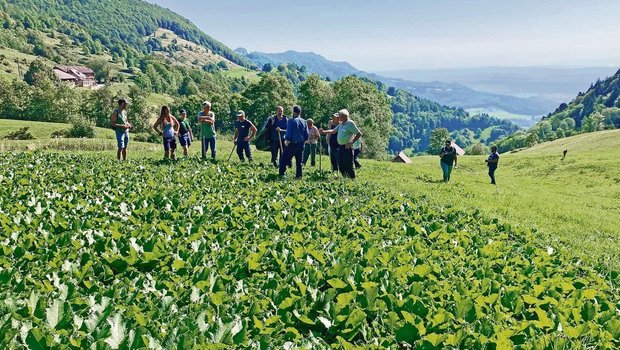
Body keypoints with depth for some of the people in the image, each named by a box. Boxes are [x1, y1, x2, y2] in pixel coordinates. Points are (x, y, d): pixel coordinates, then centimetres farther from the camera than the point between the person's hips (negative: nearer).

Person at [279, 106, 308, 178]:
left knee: (284, 160, 2)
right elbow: (306, 135, 10)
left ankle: (281, 174, -1)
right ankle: (298, 175, 10)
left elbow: (288, 132, -13)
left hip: (292, 144, -5)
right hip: (301, 144, 6)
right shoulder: (304, 122, 7)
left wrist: (286, 140, -3)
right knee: (299, 161, 11)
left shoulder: (291, 121, -10)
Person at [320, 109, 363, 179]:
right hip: (340, 147, 9)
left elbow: (359, 134, -13)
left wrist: (351, 142, -16)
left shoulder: (350, 123, -11)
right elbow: (333, 131, 21)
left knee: (349, 166, -7)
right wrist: (324, 131, 11)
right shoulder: (340, 124, 14)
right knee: (341, 166, 11)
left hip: (347, 148, -9)